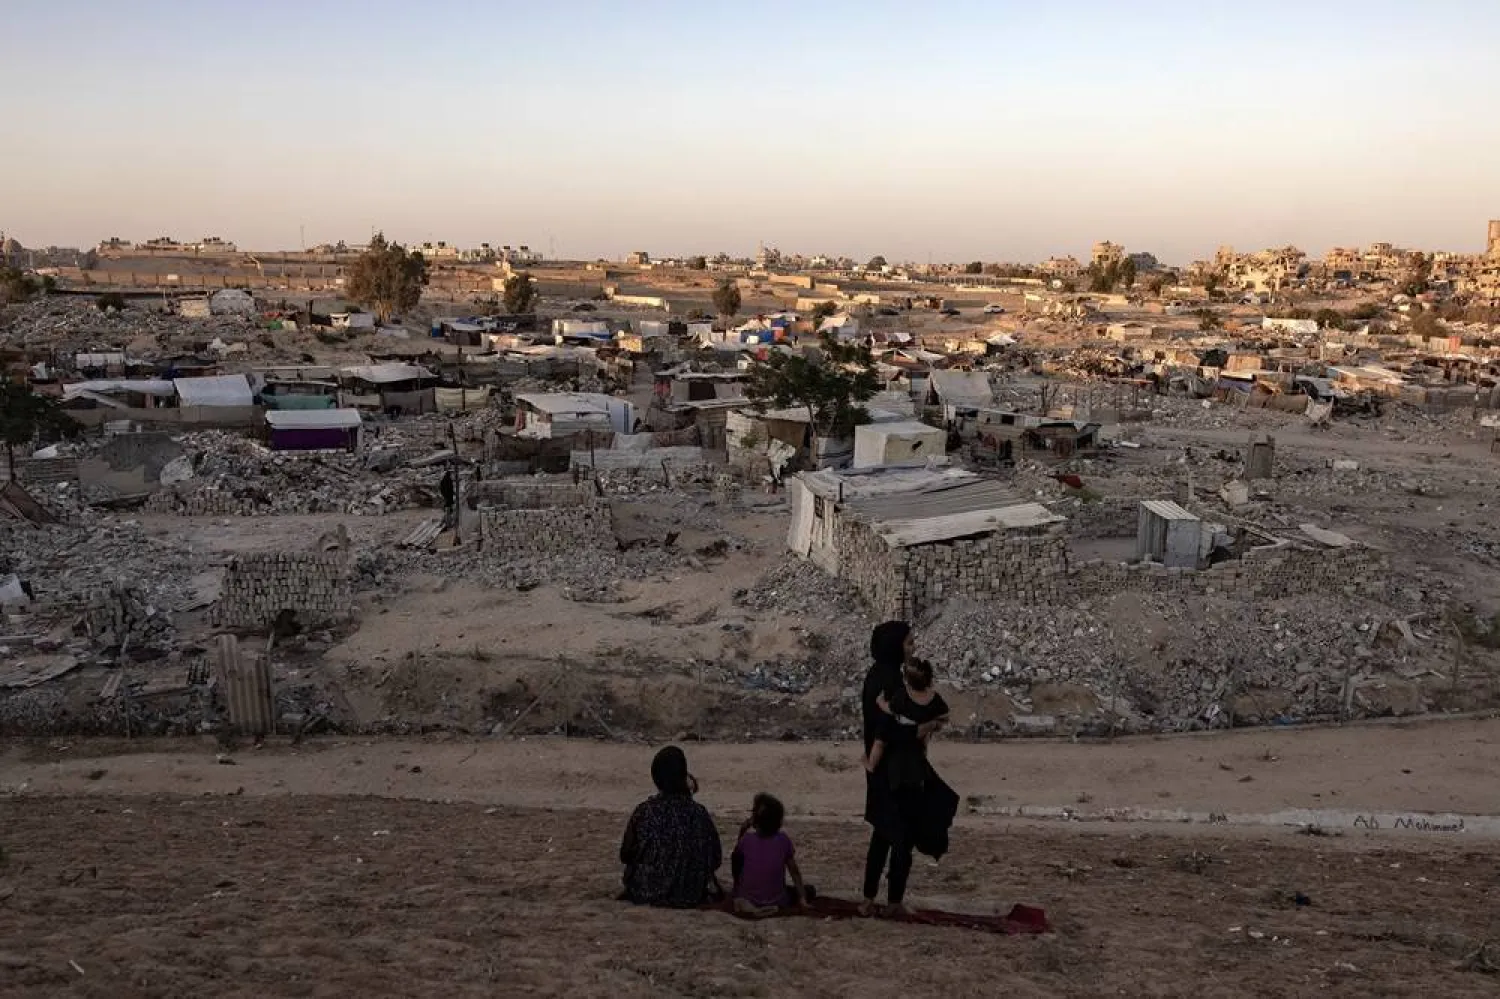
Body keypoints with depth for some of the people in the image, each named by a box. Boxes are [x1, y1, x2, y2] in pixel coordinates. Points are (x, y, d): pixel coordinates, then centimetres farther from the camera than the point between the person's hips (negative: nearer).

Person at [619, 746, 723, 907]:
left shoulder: (644, 811, -15)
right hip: (689, 896, 0)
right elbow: (715, 859, -5)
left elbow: (625, 856, -5)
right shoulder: (699, 814, -13)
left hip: (644, 894, 0)